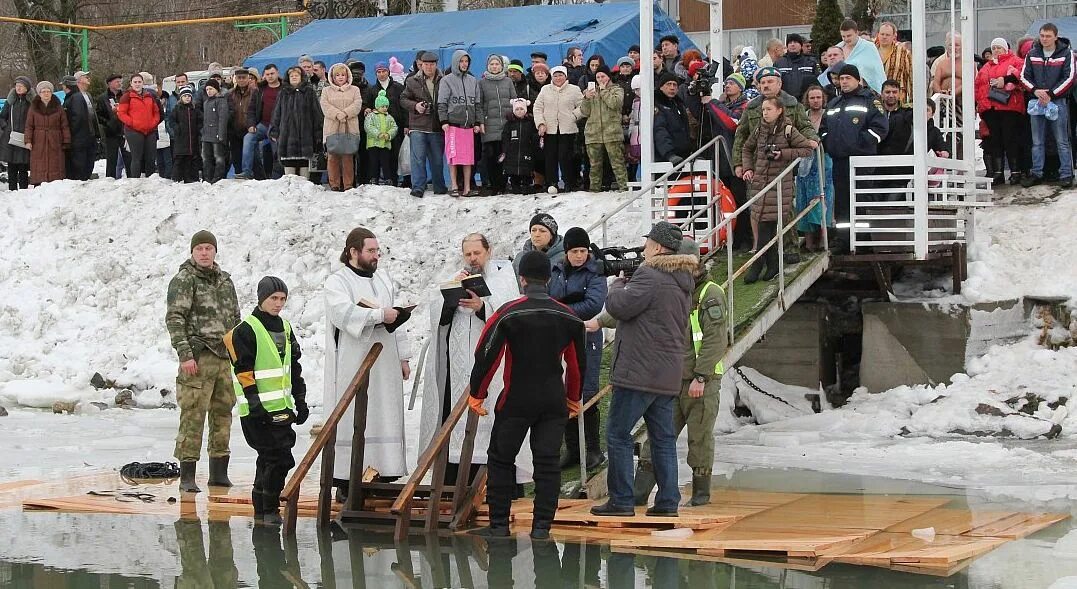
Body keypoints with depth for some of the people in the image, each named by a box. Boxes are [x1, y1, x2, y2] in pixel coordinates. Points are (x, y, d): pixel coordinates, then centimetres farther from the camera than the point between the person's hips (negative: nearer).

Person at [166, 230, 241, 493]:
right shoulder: (183, 280, -2)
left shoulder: (225, 281, 19)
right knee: (193, 415, -9)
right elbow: (174, 319, -8)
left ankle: (219, 472, 16)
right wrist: (184, 354, -16)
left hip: (224, 358, 7)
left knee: (223, 413, 9)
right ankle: (187, 476, -7)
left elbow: (235, 319, 25)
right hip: (198, 357, -7)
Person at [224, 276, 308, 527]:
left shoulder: (285, 328, 15)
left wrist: (300, 400, 18)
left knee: (268, 459, 13)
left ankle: (261, 511, 21)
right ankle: (269, 510, -5)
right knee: (280, 458, -13)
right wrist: (254, 400, -19)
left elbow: (295, 368, 21)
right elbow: (243, 370, -13)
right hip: (259, 410, -8)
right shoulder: (246, 330, -9)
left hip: (282, 407, 8)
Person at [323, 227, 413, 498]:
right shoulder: (337, 282, -3)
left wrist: (403, 357, 15)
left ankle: (387, 475, 7)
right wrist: (380, 315, -22)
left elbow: (397, 319, 19)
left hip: (385, 364, 6)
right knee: (351, 420, -6)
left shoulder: (384, 279, 17)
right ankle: (345, 481, -4)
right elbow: (344, 313, -22)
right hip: (352, 364, -6)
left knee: (387, 418, 4)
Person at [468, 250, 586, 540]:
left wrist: (476, 394, 3)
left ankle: (498, 524, 9)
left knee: (501, 459, 9)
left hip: (516, 400, -3)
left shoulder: (508, 314, -9)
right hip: (554, 402, 3)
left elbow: (486, 356, -8)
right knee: (547, 462, 6)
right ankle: (542, 525, 3)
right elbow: (577, 362, 14)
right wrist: (573, 398, 28)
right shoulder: (568, 317, 4)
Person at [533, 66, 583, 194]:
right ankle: (551, 185, 4)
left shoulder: (574, 90, 6)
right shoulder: (545, 90, 12)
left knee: (565, 157, -8)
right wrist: (540, 123, -2)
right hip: (549, 129, 3)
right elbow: (537, 108, 9)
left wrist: (573, 116, -8)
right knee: (550, 158, 0)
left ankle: (571, 184, 0)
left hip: (567, 130, -2)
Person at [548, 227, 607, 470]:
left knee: (587, 395, -5)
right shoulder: (556, 271, 10)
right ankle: (572, 449, 17)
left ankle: (594, 450, 5)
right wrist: (571, 302, -11)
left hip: (586, 340, -5)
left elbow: (594, 305, -18)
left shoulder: (594, 273, -5)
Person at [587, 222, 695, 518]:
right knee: (663, 438, 10)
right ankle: (668, 502, 8)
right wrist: (601, 322, 23)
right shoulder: (683, 282, 17)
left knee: (618, 433, 0)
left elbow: (619, 306, -15)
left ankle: (621, 501, -1)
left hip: (639, 373, -9)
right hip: (669, 375, 9)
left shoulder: (649, 276, -14)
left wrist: (618, 283, 3)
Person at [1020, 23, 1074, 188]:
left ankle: (1066, 175, 1)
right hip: (1037, 101, 4)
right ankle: (1036, 173, 13)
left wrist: (1050, 94, -13)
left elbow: (1069, 78, -7)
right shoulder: (1032, 54, 9)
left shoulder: (1066, 54, -2)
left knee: (1062, 141, -2)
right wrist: (1035, 90, -9)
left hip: (1058, 101, -4)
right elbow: (1024, 76, 10)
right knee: (1037, 142, 7)